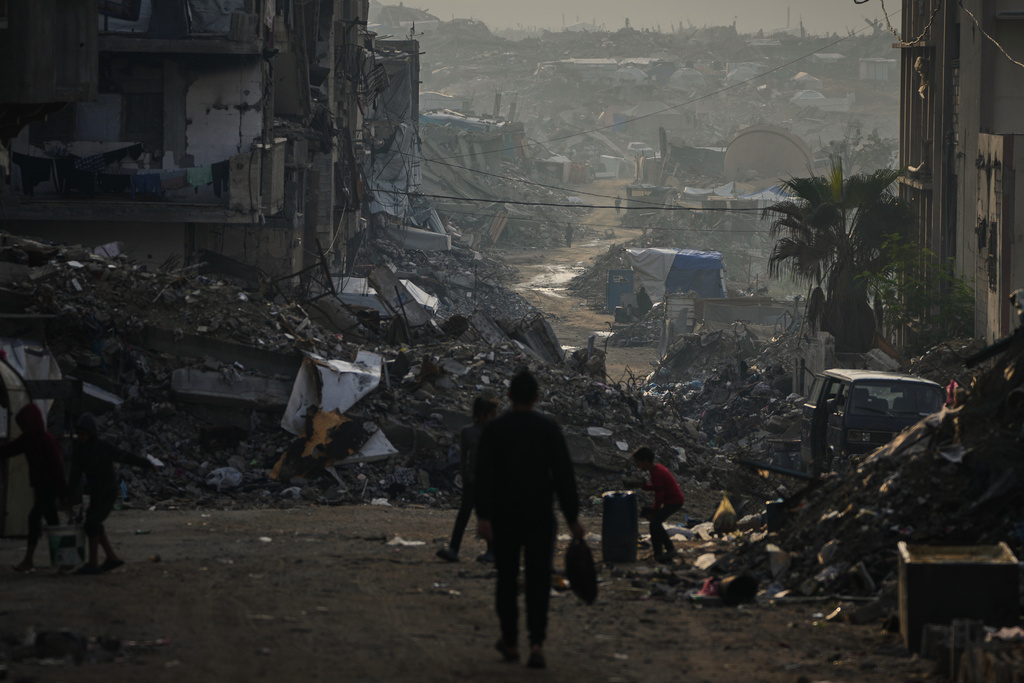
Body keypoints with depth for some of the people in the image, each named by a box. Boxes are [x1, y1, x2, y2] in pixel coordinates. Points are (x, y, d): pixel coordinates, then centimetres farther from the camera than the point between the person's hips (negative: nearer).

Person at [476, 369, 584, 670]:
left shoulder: (493, 429, -2)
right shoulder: (549, 428, -3)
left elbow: (483, 475, -11)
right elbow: (564, 475, -6)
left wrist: (483, 516, -14)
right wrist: (572, 517, -2)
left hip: (504, 517, 0)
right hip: (540, 517, 0)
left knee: (506, 579, 14)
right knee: (538, 580, 0)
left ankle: (510, 642, 22)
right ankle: (536, 643, -15)